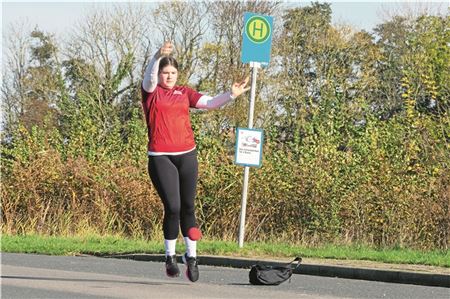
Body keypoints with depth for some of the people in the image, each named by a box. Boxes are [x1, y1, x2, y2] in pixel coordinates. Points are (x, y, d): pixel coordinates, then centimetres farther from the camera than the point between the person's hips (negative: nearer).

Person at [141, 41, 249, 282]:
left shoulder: (184, 93, 13)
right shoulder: (151, 92, 3)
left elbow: (209, 103, 5)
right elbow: (149, 78, -18)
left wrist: (231, 95, -12)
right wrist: (159, 56, -36)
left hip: (187, 156, 4)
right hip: (161, 157, -4)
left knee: (188, 208, 7)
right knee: (172, 207, -11)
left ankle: (191, 256, 17)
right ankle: (170, 257, 3)